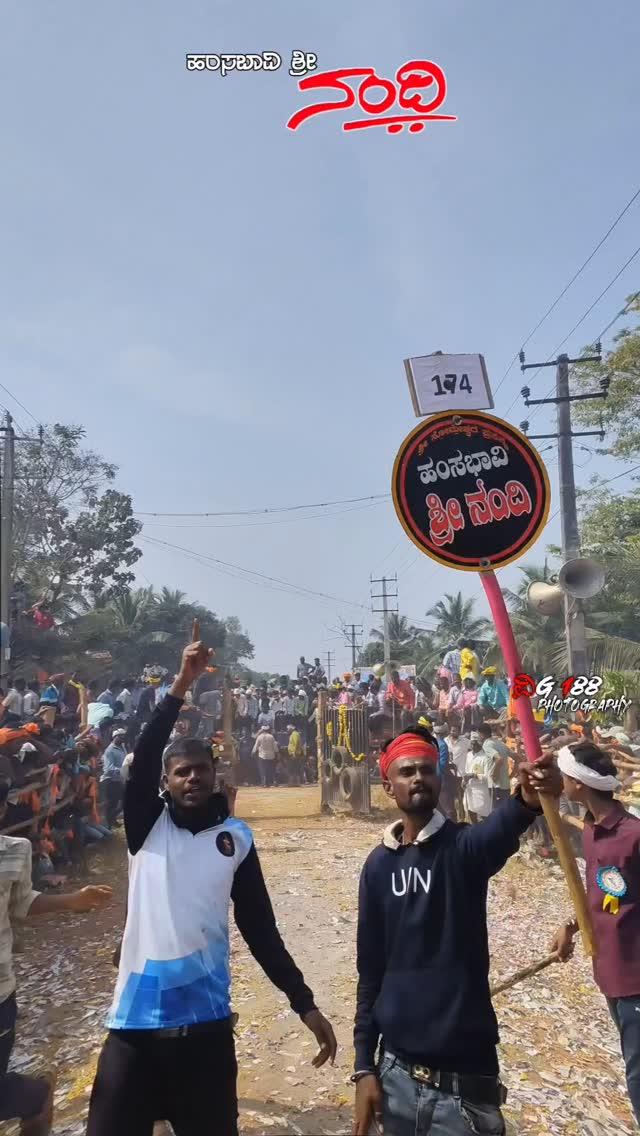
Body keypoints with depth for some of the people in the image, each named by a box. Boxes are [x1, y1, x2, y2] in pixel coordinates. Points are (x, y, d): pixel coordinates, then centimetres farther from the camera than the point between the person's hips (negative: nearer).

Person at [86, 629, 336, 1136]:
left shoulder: (236, 838, 4)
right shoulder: (147, 825, 1)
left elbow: (260, 928, 6)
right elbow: (142, 758, -17)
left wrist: (304, 1003, 1)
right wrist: (182, 684, -25)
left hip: (205, 1020, 1)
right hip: (137, 1019, -1)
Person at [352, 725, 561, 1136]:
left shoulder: (463, 846, -11)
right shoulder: (379, 865, 1)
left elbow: (500, 831, -35)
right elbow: (371, 969, 7)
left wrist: (527, 801, -56)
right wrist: (364, 1066, 6)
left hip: (463, 1080, -3)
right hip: (396, 1073, 4)